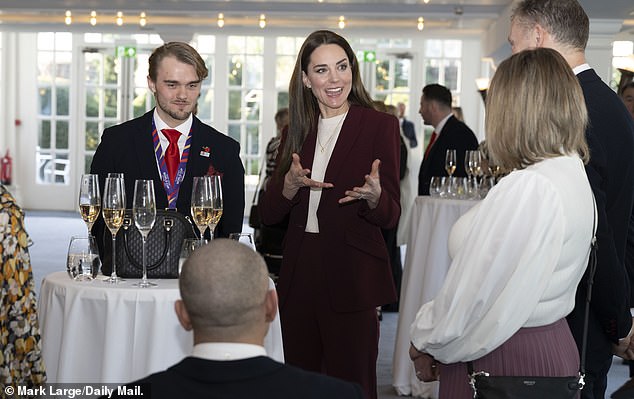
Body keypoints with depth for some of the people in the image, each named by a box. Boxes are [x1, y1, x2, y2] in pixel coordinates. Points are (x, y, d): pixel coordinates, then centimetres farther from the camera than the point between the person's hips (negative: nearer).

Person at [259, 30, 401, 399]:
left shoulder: (380, 125, -3)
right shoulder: (299, 130, 10)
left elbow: (390, 216, -6)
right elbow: (269, 213, 6)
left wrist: (373, 196, -27)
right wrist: (291, 184, -13)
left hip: (352, 278, -4)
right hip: (299, 272, 5)